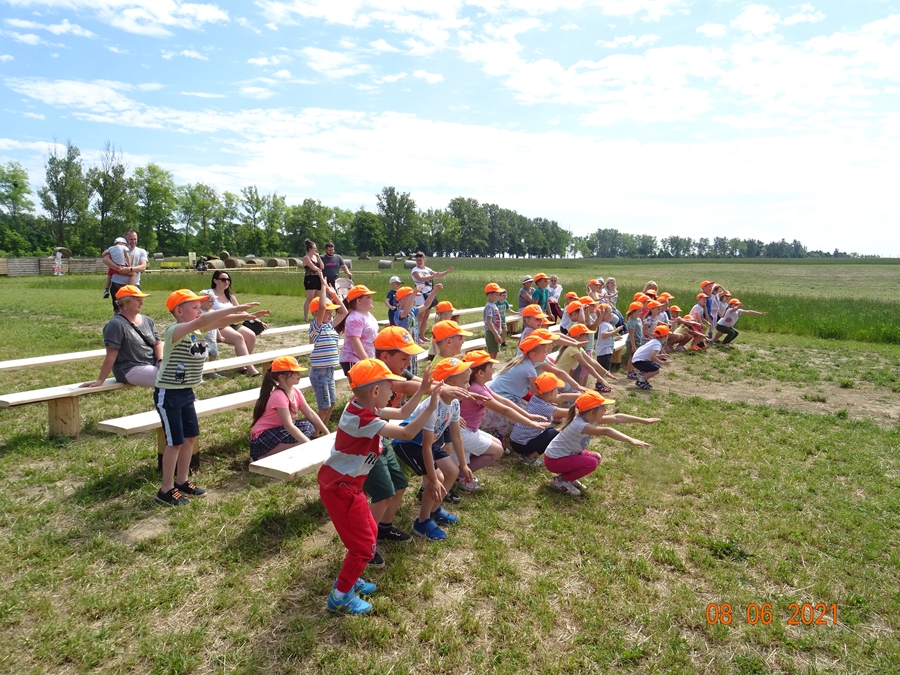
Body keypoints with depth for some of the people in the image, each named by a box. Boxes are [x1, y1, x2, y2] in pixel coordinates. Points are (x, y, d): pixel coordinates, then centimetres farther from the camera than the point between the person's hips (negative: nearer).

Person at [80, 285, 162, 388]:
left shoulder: (147, 321, 13)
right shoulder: (116, 324, -9)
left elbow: (157, 344, 11)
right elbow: (111, 355, -11)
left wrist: (161, 361, -9)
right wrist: (100, 380, -10)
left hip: (153, 364, 7)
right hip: (131, 370, -7)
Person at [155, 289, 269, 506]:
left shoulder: (196, 330, 4)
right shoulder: (175, 331, -21)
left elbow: (218, 322, -4)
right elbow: (202, 321, -36)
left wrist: (246, 316, -20)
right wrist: (235, 308, -40)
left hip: (187, 392, 8)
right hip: (168, 394, -8)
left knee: (190, 437, 14)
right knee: (175, 442, -1)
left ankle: (181, 482, 30)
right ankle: (166, 490, 14)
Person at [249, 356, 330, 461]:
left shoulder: (295, 391, 0)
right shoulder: (279, 396, -25)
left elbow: (311, 414, 0)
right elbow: (289, 426, -31)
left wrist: (328, 434, -6)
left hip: (278, 431, 8)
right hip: (262, 438, -8)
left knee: (310, 426, -6)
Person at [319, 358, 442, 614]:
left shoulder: (362, 407, 0)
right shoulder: (363, 419, -29)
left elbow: (400, 414, 10)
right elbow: (406, 433, -32)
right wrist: (431, 407, -31)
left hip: (347, 484, 10)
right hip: (340, 488, -10)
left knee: (369, 532, 21)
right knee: (363, 545, 2)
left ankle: (348, 580, 38)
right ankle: (340, 597, 19)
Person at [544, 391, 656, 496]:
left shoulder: (591, 419, -5)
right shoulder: (579, 425, -33)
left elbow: (616, 418, -3)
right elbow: (605, 431, -47)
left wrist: (644, 420, -3)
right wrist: (630, 440, -55)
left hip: (567, 454, 9)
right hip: (554, 460, -9)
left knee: (596, 457, 7)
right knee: (591, 463, -22)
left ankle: (568, 476, 15)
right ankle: (561, 481, -5)